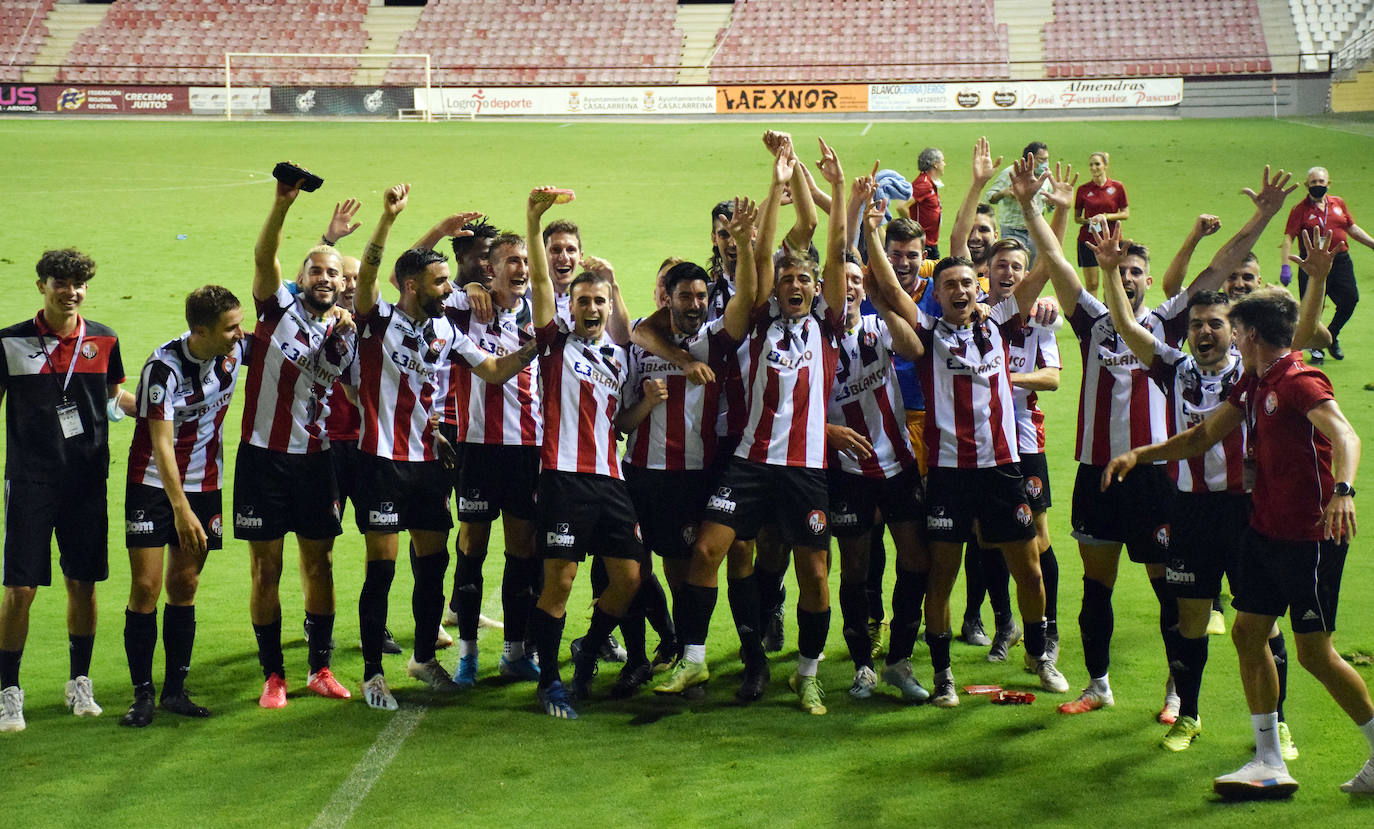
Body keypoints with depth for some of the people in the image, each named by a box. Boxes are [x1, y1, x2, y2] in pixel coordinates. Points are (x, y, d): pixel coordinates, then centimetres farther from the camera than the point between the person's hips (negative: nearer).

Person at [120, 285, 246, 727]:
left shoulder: (236, 351, -7)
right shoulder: (164, 368, -23)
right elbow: (161, 443, -25)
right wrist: (181, 509, -29)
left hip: (205, 483, 5)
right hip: (154, 483, -4)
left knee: (184, 586, 6)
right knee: (145, 586, -8)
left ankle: (175, 689, 12)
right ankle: (142, 694, 0)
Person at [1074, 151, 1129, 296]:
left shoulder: (1117, 187, 1)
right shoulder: (1083, 189, 3)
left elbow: (1126, 214, 3)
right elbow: (1076, 217, 9)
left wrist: (1106, 216, -11)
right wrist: (1088, 221, -11)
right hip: (1087, 239, 0)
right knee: (1091, 284, -2)